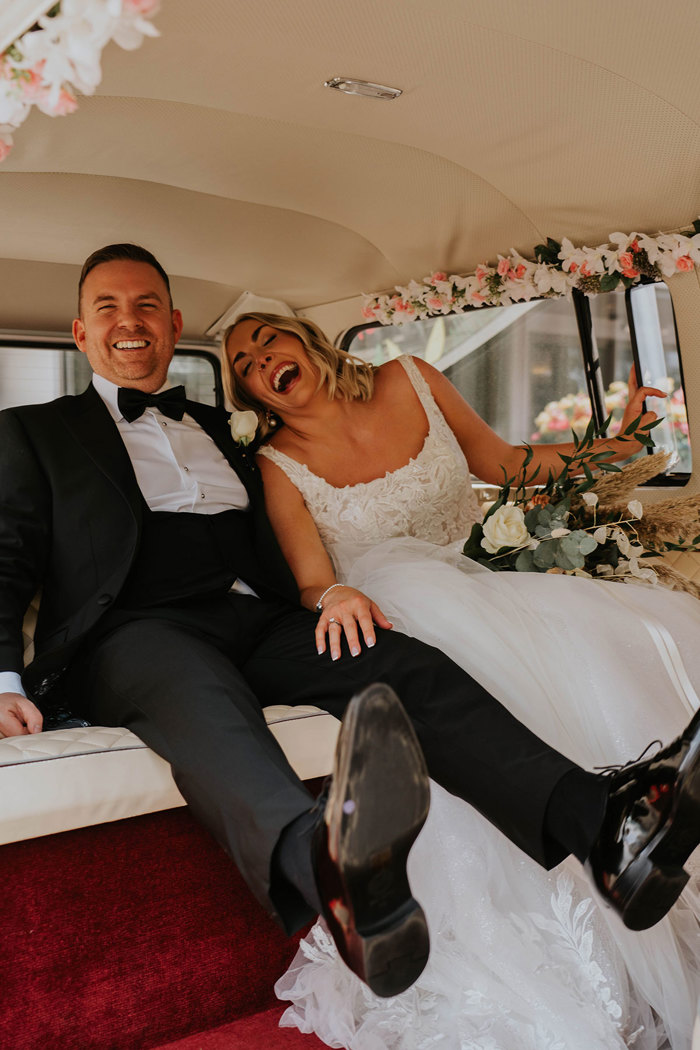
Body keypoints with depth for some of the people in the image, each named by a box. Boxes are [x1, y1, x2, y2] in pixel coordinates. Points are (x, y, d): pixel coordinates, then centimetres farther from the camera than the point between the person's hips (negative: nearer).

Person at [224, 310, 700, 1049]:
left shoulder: (409, 382, 6)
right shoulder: (279, 466, -2)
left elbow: (502, 461, 15)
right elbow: (311, 583, -8)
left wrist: (611, 443, 7)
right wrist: (334, 598, -31)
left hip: (491, 592, 4)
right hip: (397, 618, -3)